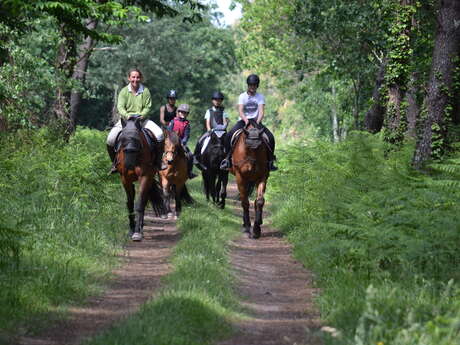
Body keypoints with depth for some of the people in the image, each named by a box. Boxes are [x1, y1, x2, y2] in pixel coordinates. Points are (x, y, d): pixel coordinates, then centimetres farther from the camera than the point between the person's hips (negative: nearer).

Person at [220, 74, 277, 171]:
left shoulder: (260, 97, 3)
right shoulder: (242, 96, 1)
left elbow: (261, 112, -8)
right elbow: (240, 111, -10)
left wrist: (258, 122, -26)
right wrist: (245, 120, -30)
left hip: (256, 121, 1)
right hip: (243, 120, -1)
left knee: (270, 137, -22)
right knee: (229, 135, -27)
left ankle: (270, 161, -10)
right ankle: (228, 158, -16)